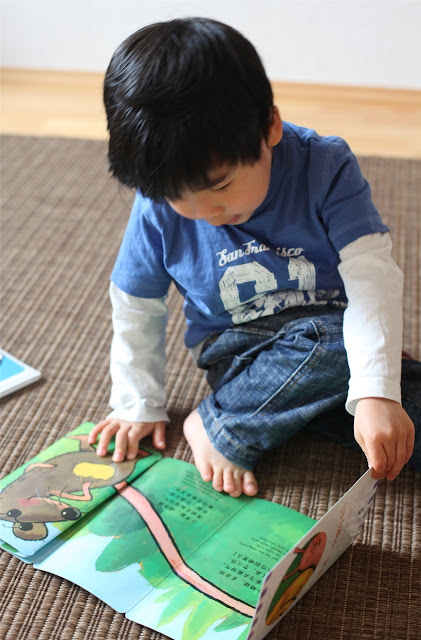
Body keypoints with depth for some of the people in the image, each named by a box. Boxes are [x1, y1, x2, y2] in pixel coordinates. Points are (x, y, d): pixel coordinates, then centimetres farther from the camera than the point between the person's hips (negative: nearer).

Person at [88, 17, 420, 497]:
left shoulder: (325, 168, -18)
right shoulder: (159, 208, -13)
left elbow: (371, 277, -25)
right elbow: (136, 310, 2)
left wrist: (377, 393, -36)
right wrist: (139, 404, 3)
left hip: (337, 340, 2)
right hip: (240, 357, -2)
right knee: (331, 344, -33)